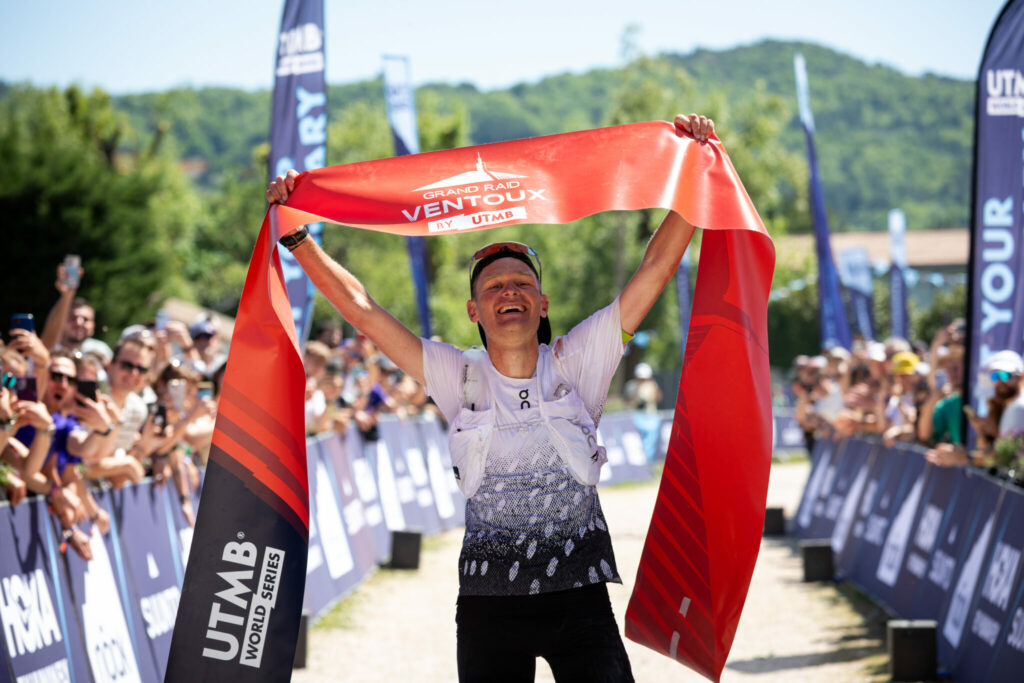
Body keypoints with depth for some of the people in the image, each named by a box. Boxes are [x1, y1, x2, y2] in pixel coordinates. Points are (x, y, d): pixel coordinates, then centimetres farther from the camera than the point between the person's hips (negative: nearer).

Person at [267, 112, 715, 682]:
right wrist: (296, 235, 3)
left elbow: (657, 269, 0)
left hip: (578, 593, -1)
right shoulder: (459, 377, 6)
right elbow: (359, 306, 6)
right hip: (489, 600, 1)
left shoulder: (577, 363, 3)